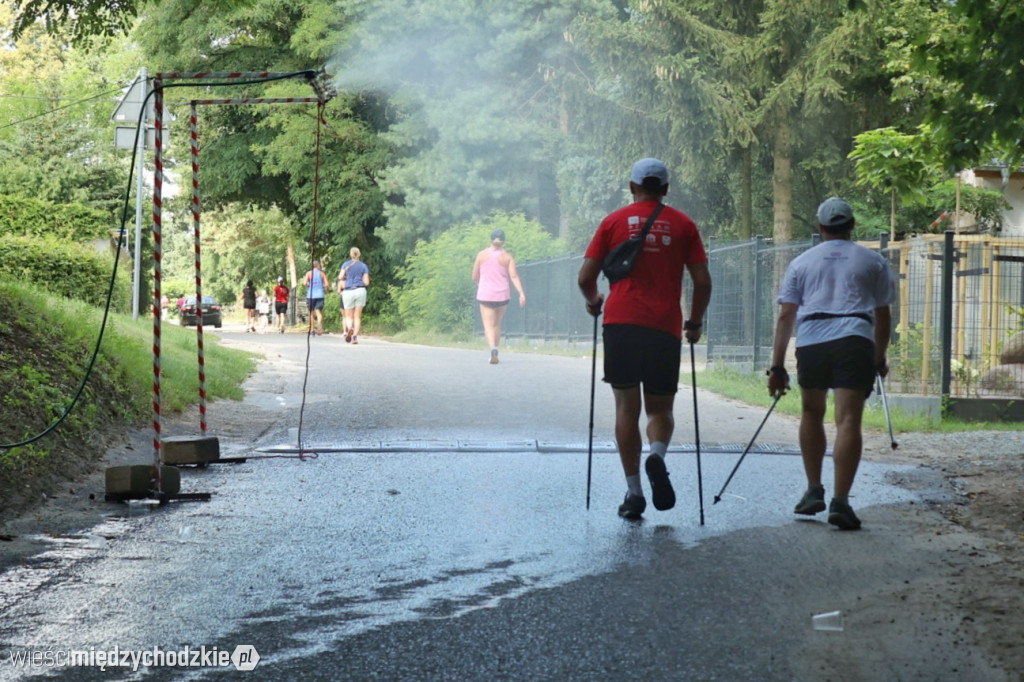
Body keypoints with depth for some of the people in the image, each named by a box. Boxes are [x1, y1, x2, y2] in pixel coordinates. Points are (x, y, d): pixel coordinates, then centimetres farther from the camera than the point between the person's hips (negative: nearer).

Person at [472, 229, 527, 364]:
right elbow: (514, 276, -12)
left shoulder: (482, 255, -1)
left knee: (488, 324, -4)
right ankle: (494, 351, 22)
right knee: (497, 323, 19)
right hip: (502, 295, 1)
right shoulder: (507, 257, -2)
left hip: (485, 295, -1)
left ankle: (493, 348, -29)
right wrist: (521, 293, -15)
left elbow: (475, 277, 5)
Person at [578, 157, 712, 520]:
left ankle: (633, 491, 1)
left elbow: (586, 277, 4)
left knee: (627, 409, 6)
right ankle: (657, 456, -20)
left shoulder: (615, 221, 7)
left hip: (621, 323, 0)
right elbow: (702, 281, 3)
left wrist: (593, 301, 25)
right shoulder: (683, 225, 9)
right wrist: (695, 322, 18)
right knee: (660, 409, 11)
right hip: (665, 328, 0)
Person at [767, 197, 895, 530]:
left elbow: (786, 316, 10)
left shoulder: (802, 262, 17)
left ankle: (814, 491, 22)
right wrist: (880, 359, 28)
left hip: (811, 341, 1)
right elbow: (883, 315, 17)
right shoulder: (873, 261, 17)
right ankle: (840, 501, -18)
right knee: (849, 420, -7)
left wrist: (777, 366, 9)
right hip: (855, 340, -1)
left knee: (812, 413, 21)